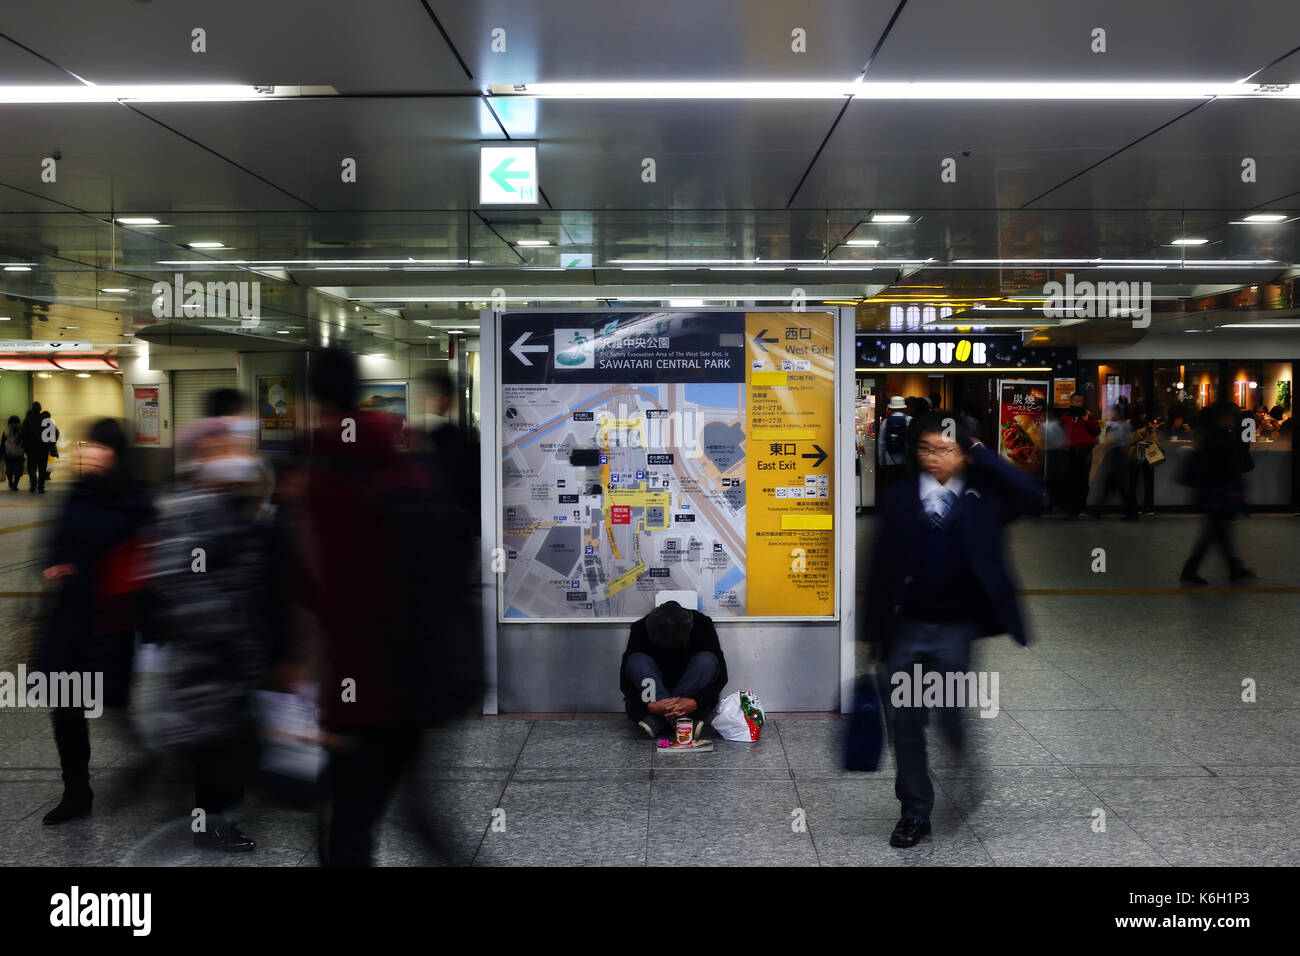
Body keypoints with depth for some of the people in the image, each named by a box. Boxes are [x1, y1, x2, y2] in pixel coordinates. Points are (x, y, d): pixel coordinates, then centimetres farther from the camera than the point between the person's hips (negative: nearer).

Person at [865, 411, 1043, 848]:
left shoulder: (983, 495, 1)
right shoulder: (900, 497, 2)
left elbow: (1032, 493, -17)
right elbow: (882, 564, 2)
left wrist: (981, 453, -12)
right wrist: (874, 628, 0)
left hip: (957, 630, -2)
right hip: (906, 627, 2)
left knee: (954, 721, 3)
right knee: (906, 721, 6)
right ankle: (915, 811, 21)